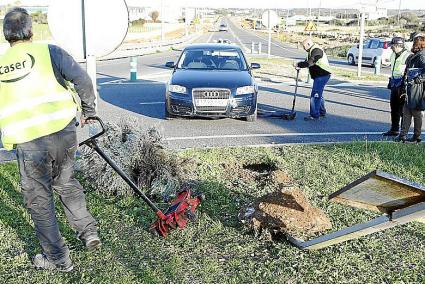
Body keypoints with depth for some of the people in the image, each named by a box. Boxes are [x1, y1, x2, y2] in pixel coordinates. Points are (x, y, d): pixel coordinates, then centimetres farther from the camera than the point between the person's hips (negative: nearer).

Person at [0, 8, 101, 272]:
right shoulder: (48, 51, 2)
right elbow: (82, 79, -8)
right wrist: (88, 111, 5)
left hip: (27, 143, 0)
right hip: (63, 131, 0)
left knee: (39, 199, 12)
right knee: (67, 184, 24)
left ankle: (58, 258, 20)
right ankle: (89, 232, 27)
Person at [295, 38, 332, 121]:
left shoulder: (316, 50, -18)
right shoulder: (313, 50, 17)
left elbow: (309, 63, -29)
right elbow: (307, 62, 16)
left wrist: (299, 64, -18)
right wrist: (299, 65, -3)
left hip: (322, 76, -11)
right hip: (320, 76, 11)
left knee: (315, 95, -11)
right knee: (318, 94, 21)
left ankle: (314, 115, -8)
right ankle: (322, 112, 34)